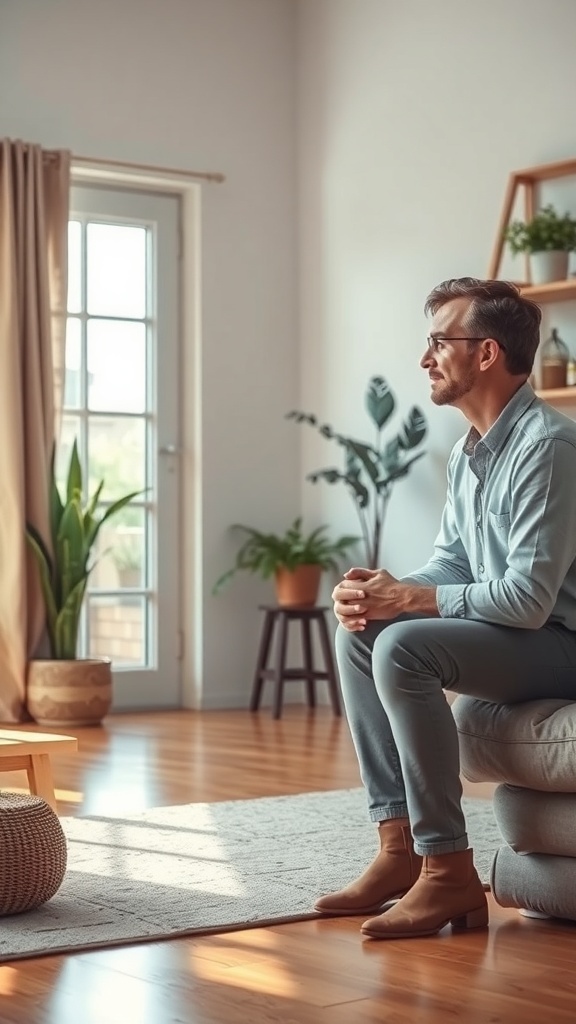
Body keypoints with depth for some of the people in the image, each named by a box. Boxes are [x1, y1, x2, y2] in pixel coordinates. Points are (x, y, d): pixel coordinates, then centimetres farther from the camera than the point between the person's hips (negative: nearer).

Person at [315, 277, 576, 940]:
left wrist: (407, 598, -20)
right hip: (509, 633, 10)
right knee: (358, 633, 2)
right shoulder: (469, 453, 11)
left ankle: (448, 873, -21)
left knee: (403, 648, -27)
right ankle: (400, 847, -2)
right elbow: (451, 564, 15)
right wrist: (379, 594, -5)